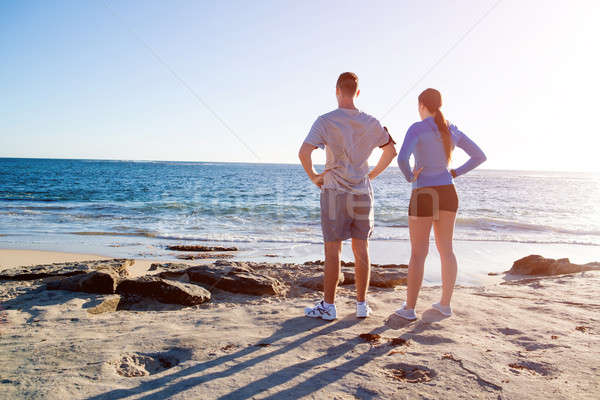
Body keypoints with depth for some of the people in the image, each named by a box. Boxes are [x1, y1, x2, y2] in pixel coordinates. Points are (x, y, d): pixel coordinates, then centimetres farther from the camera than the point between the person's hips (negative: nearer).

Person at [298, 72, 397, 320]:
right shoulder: (371, 123, 5)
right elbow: (391, 151, 15)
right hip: (362, 194, 4)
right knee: (361, 250, 10)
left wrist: (313, 176, -3)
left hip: (334, 193, -3)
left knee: (332, 251, 2)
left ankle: (328, 306, 10)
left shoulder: (326, 121, -8)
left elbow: (304, 152, -19)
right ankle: (362, 304, 18)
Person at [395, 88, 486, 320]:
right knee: (446, 249, 13)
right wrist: (455, 174, 12)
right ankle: (445, 305, 20)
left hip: (423, 196, -5)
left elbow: (402, 158, -29)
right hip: (448, 194, 5)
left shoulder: (417, 128, -12)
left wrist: (409, 177, -9)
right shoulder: (452, 131, 7)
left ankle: (409, 309, 7)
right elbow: (480, 156, 13)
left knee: (418, 253, 0)